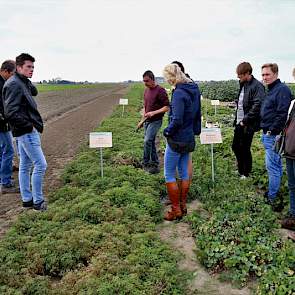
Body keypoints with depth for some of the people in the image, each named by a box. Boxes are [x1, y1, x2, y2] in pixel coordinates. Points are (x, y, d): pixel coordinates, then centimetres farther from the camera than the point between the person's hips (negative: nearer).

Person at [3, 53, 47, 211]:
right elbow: (11, 112, -22)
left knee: (25, 166, 15)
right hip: (27, 132, -10)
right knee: (40, 165, -6)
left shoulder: (22, 82, 12)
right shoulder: (14, 84, -17)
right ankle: (38, 201, 4)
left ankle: (27, 199, 26)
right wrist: (29, 126, -17)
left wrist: (28, 80, 8)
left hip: (24, 131, 10)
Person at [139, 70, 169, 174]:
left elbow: (167, 107, -15)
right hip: (147, 121, 8)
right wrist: (143, 120, 17)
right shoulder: (146, 90, 12)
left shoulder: (160, 91, -12)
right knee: (151, 142, 11)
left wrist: (154, 113, -23)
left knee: (147, 141, -16)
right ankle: (155, 164, 20)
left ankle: (146, 164, -3)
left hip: (156, 121, -8)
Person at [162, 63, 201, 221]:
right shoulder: (194, 89, 6)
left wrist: (167, 131, -11)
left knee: (169, 175, 3)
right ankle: (183, 206, 28)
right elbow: (197, 113, 14)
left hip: (177, 140, -9)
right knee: (184, 172, 17)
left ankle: (176, 210, 10)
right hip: (189, 138, 9)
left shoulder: (179, 93, -22)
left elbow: (177, 120, -27)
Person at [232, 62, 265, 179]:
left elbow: (257, 106, -22)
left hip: (248, 125, -8)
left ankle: (246, 174, 20)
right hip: (239, 123, 8)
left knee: (245, 149, 2)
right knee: (235, 147, 15)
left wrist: (245, 121, -20)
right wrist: (237, 120, 10)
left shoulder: (257, 86, -14)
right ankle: (241, 170, 33)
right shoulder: (243, 85, 12)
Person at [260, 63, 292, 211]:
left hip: (274, 136, -10)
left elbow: (282, 114, -22)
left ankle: (272, 197, 4)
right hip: (268, 134, 10)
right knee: (276, 165, 17)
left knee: (272, 166, -6)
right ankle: (274, 192, 27)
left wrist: (271, 131, -18)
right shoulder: (271, 90, 17)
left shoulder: (282, 90, -14)